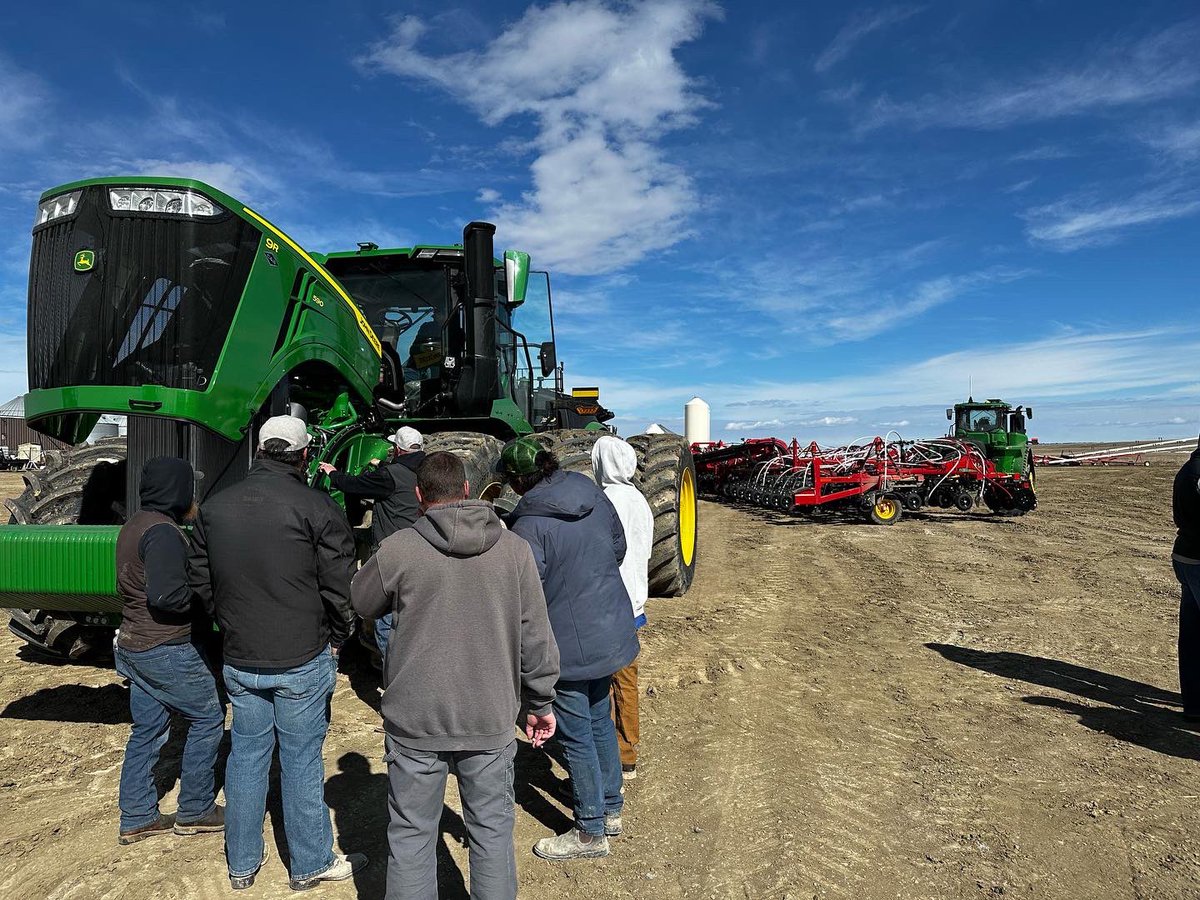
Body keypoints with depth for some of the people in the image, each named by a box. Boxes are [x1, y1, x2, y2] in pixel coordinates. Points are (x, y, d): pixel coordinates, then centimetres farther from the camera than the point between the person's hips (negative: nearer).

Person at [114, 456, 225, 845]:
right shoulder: (163, 532, -22)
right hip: (167, 652, -9)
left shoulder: (134, 525, 9)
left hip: (135, 647, 10)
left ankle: (136, 818, 27)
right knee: (208, 717, 6)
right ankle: (194, 811, 17)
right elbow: (167, 594, -29)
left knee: (147, 729, 17)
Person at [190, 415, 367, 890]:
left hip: (240, 661, 5)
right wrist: (336, 638, 1)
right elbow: (339, 587, -14)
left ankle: (242, 863, 33)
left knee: (246, 754, 18)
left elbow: (202, 582, 10)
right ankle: (311, 864, 25)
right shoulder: (317, 507, -15)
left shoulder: (214, 507, 3)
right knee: (301, 761, 8)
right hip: (302, 661, -5)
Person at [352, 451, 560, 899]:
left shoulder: (399, 548, -12)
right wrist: (541, 702, 10)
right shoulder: (514, 548, -6)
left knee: (411, 836, 16)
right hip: (490, 721, 2)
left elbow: (363, 603, 8)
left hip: (416, 720, -1)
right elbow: (536, 637, -2)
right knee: (492, 830, 18)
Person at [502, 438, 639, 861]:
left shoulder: (529, 525, -23)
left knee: (576, 736, 9)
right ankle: (611, 809, 40)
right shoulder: (595, 496, -3)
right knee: (600, 721, 23)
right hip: (613, 631, 7)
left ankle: (591, 832, 25)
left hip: (569, 644, -7)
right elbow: (619, 547, 10)